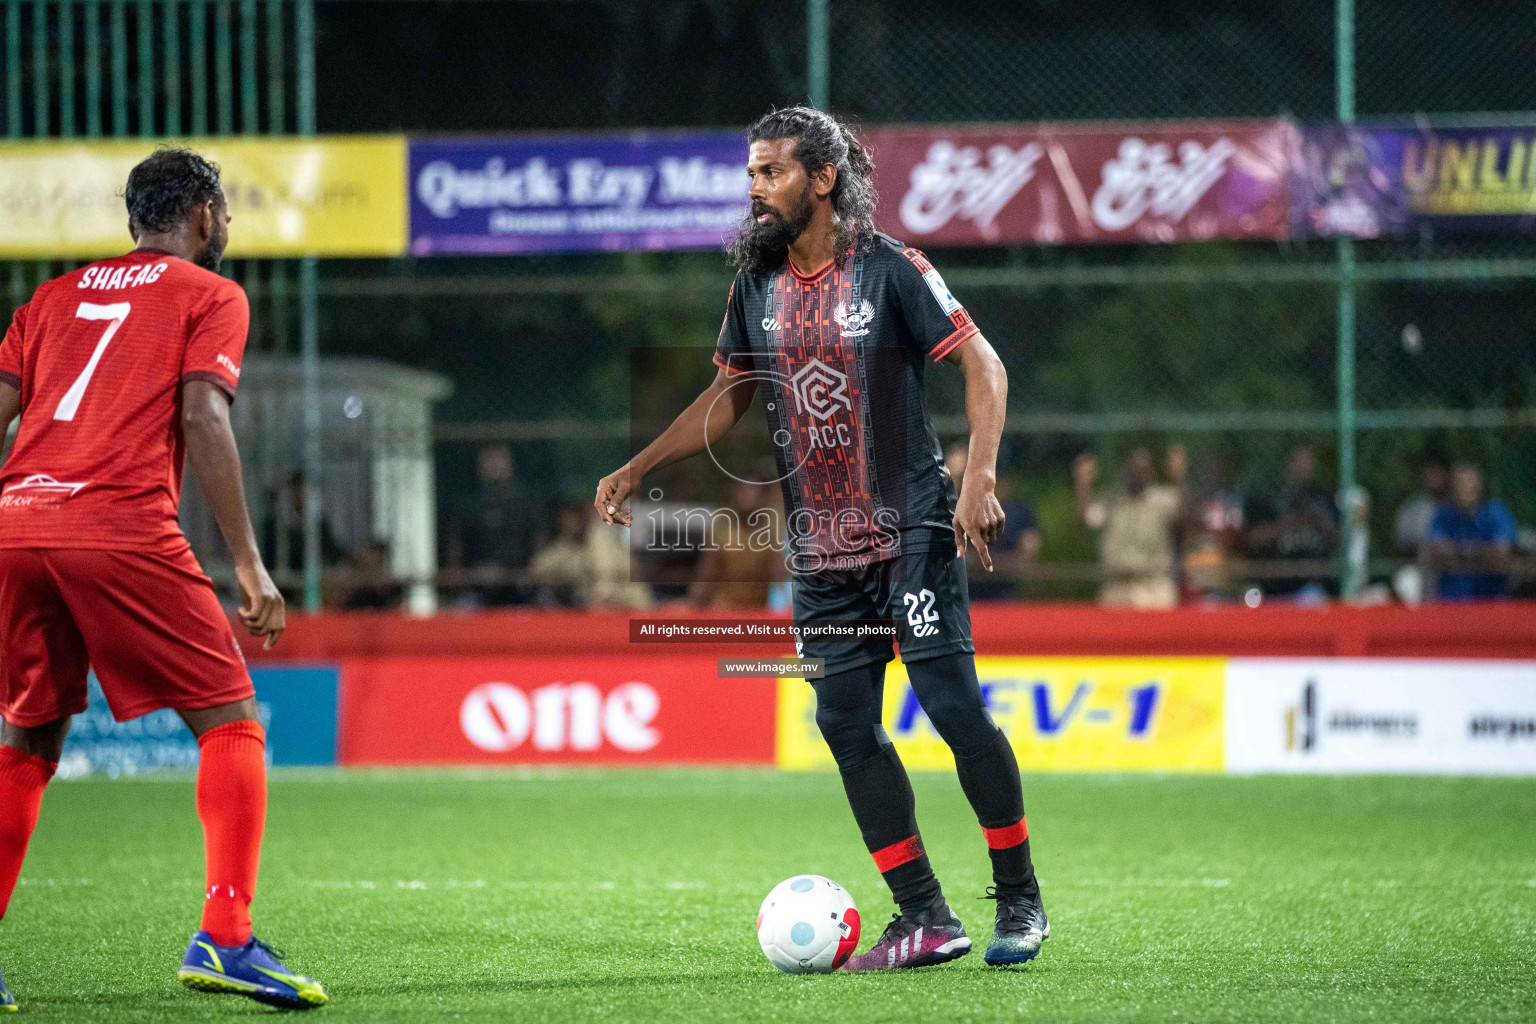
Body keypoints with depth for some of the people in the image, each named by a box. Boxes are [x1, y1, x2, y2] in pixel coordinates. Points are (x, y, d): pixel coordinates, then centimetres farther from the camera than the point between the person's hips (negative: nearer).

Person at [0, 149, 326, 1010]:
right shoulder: (211, 295, 11)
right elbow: (203, 417, -3)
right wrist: (250, 564, -5)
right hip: (122, 530, -5)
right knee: (230, 720, 3)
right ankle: (225, 938, -9)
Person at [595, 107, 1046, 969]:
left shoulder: (889, 269, -8)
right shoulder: (758, 284, 8)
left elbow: (982, 364, -9)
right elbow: (729, 398, 20)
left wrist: (980, 479, -21)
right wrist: (637, 469, 13)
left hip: (912, 533, -6)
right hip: (822, 550, 6)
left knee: (953, 703, -12)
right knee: (847, 724, 0)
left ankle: (1021, 901, 2)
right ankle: (927, 921, 6)